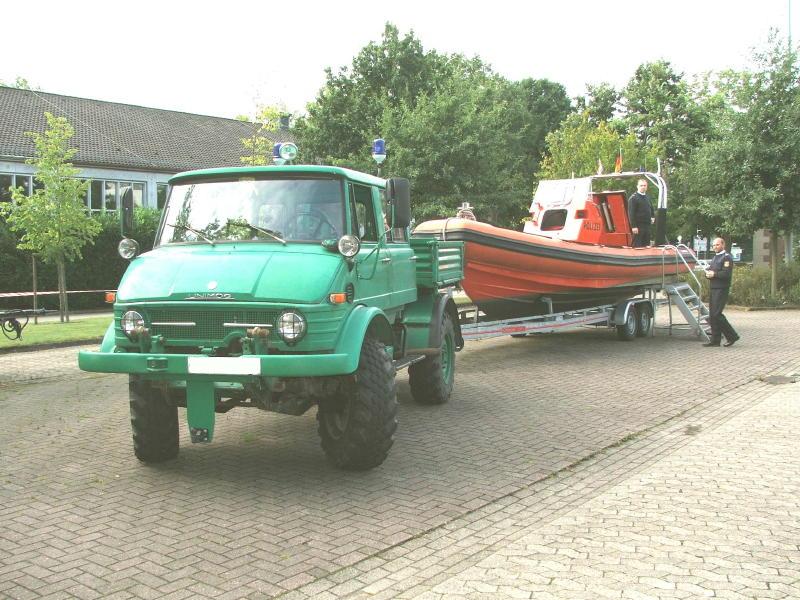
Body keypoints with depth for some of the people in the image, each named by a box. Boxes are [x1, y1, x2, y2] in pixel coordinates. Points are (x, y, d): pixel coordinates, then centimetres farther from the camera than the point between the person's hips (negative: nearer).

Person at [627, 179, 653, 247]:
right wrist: (633, 226, -20)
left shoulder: (647, 197, 16)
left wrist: (652, 217, 17)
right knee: (637, 246, -7)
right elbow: (631, 213, -15)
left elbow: (650, 209, 33)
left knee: (646, 246, 11)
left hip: (647, 225, 8)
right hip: (638, 226, -8)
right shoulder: (633, 198, -9)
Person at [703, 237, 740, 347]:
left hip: (721, 289, -9)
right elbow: (708, 270, 19)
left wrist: (714, 274, -14)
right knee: (712, 315, 8)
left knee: (716, 314, -13)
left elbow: (726, 274, -19)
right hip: (714, 289, 9)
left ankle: (732, 336, -2)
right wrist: (708, 273, -2)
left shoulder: (727, 257, -9)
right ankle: (715, 340, 12)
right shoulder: (715, 258, 21)